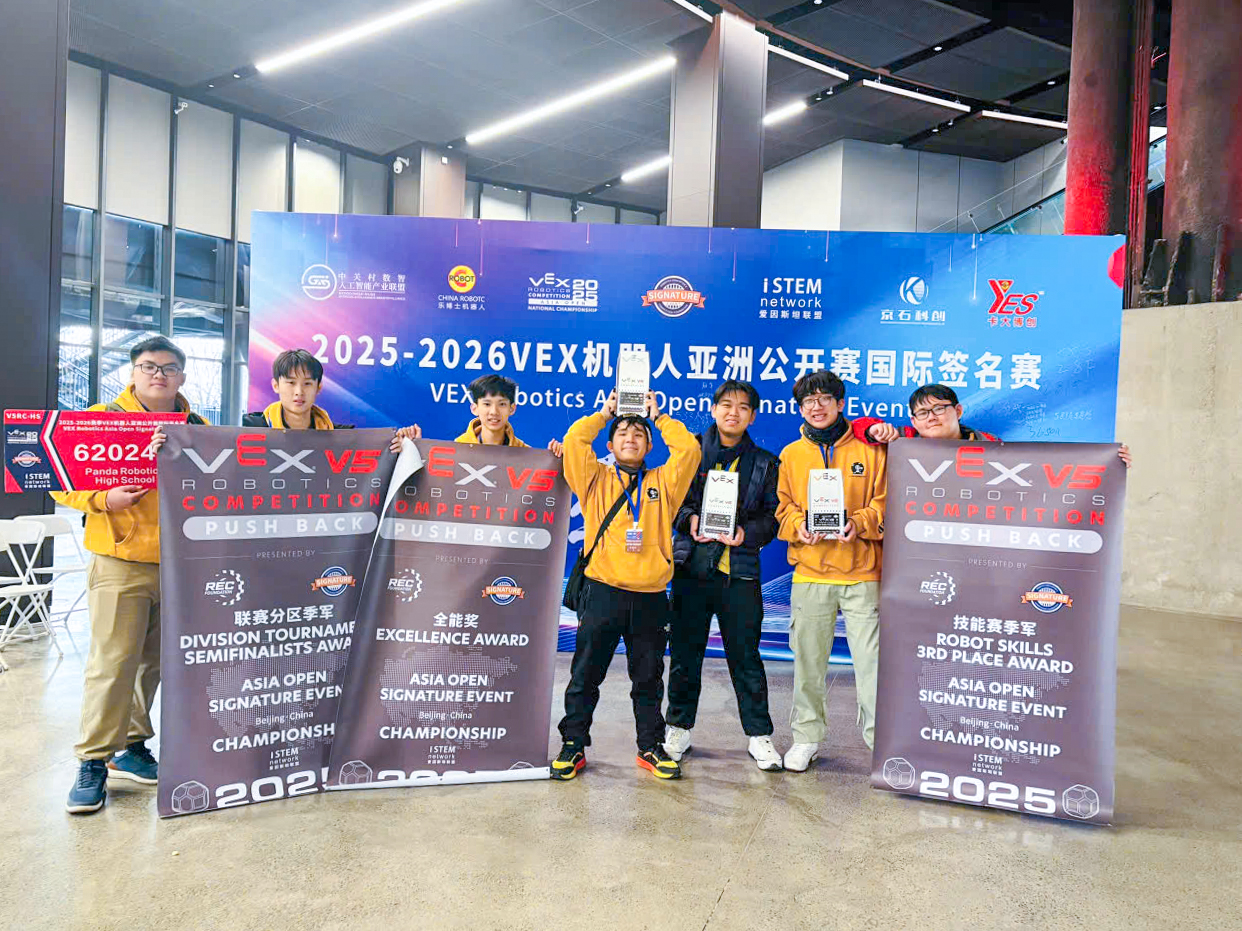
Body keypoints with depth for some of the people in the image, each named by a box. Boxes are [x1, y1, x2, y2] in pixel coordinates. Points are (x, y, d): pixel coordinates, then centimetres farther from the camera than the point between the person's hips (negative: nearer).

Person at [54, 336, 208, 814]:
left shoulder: (200, 428, 10)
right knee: (112, 662, -4)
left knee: (155, 661, 12)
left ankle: (131, 746, 27)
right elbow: (62, 482, 0)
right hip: (121, 562, -4)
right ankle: (93, 761, 9)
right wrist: (103, 500, -16)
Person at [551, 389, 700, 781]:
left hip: (651, 598, 1)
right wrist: (604, 413, 10)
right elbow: (574, 441, -3)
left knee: (649, 679, 12)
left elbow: (689, 449, 1)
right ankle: (573, 746, 19)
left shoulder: (663, 482, 12)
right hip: (602, 591, -1)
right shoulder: (596, 479, 10)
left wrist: (658, 416, 11)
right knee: (585, 676, 6)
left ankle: (651, 748, 25)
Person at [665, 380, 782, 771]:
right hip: (692, 564, 0)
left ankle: (759, 735, 18)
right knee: (685, 651, 7)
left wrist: (747, 532, -13)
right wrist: (690, 519, -12)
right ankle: (679, 728, 24)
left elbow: (772, 515, 5)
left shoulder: (765, 463, 9)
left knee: (746, 655, 4)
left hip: (740, 570, 0)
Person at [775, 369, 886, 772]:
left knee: (872, 657, -1)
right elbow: (783, 507, 10)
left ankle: (879, 735, 14)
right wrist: (800, 526, -11)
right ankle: (806, 736, 23)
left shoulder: (867, 450, 5)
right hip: (809, 572, 2)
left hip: (862, 572, -1)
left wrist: (859, 524, -15)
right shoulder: (791, 455, 10)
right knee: (808, 659, 8)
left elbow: (884, 503, 3)